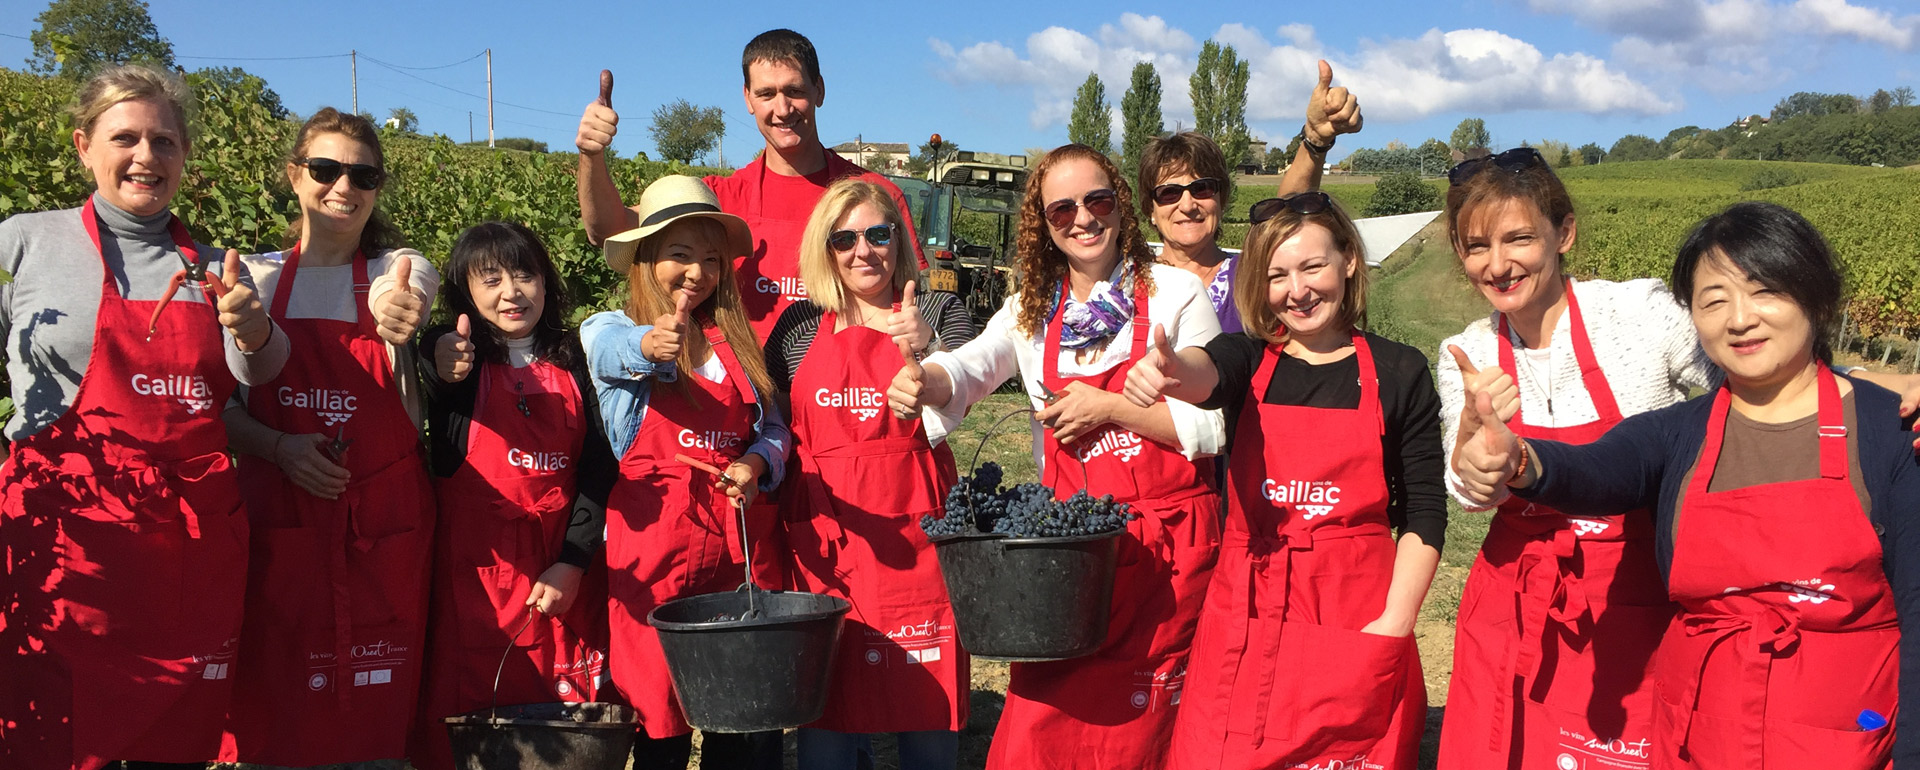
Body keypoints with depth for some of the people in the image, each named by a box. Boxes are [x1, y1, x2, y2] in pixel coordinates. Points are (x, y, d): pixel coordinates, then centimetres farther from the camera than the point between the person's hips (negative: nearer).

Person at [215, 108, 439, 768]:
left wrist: (399, 325, -44)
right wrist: (278, 446, -12)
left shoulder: (401, 272, 4)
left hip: (381, 532, 0)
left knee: (375, 714, 3)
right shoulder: (256, 276, 7)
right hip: (278, 521, 1)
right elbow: (219, 402, 9)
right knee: (274, 710, 2)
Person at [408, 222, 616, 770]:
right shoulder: (455, 358, 3)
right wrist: (444, 369, -47)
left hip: (563, 569, 2)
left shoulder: (573, 363, 12)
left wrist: (573, 562, -5)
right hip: (474, 565, -2)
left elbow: (598, 470, 7)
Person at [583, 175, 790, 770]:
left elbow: (773, 427, 14)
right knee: (660, 708, -1)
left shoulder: (736, 341, 15)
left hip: (736, 536, 3)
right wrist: (649, 346, -46)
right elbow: (618, 351, -22)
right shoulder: (608, 330, 2)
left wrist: (756, 462, -8)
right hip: (653, 539, -3)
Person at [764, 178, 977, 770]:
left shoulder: (937, 313, 6)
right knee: (826, 699, 4)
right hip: (826, 532, 1)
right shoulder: (801, 326, 8)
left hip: (917, 526, -1)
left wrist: (923, 349, -27)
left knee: (931, 698, 3)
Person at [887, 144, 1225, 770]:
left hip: (1167, 542, -2)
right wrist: (924, 380, -30)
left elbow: (1212, 427, -4)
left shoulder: (1175, 294, 0)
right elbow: (971, 366, -8)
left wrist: (1108, 406, -14)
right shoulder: (1033, 310, 11)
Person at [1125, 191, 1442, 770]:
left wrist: (1393, 624, -9)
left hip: (1356, 627, -1)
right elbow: (1206, 373, -21)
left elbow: (1424, 514, 2)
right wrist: (1171, 369, -45)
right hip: (1245, 619, 1)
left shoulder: (1398, 373, 3)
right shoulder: (1248, 359, 4)